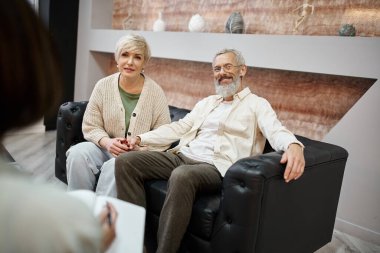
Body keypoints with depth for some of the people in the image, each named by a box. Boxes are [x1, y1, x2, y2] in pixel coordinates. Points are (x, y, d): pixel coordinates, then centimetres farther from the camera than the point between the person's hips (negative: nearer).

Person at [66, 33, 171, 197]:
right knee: (77, 154, -25)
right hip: (105, 147, 3)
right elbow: (90, 126, 4)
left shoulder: (155, 92, -3)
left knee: (116, 165, -33)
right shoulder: (103, 86, 3)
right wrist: (107, 142, -16)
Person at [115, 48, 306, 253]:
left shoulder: (257, 104, 9)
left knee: (181, 176, -41)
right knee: (126, 161, -12)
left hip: (216, 167, -6)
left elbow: (276, 132, -9)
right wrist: (141, 138, 11)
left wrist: (293, 145, -34)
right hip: (183, 156, 7)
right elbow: (179, 127, 23)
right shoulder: (207, 102, 27)